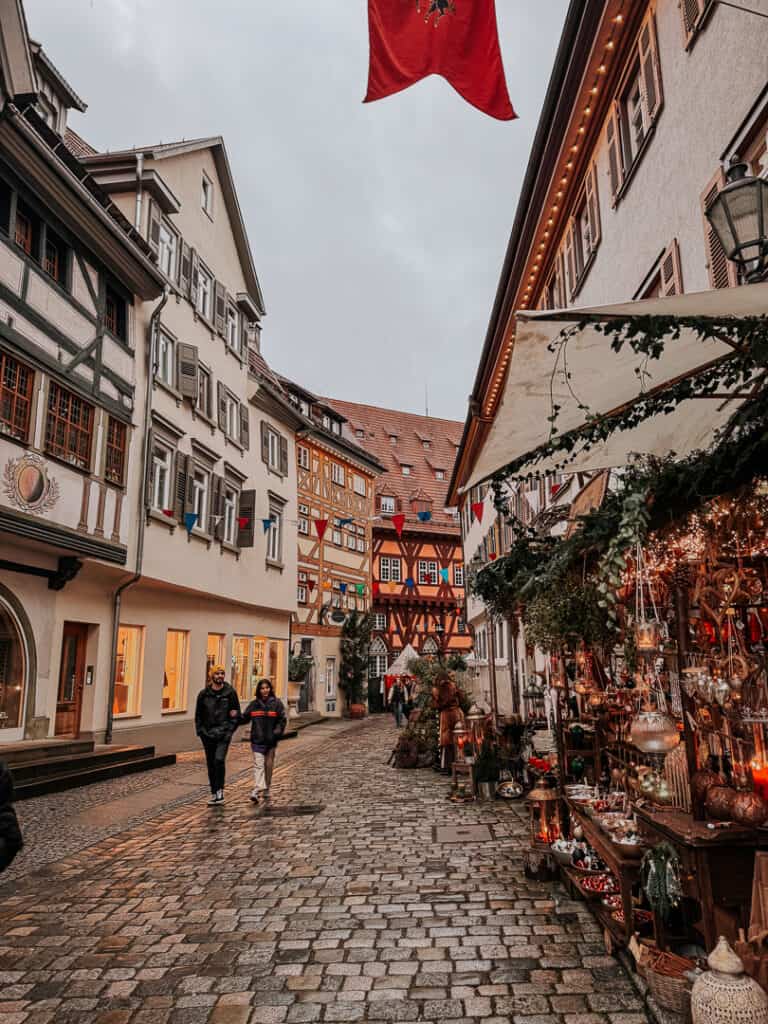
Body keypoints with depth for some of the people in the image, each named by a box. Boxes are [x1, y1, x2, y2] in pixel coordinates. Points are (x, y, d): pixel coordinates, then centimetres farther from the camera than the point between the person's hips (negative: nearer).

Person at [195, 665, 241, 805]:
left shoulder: (230, 693, 0)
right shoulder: (204, 694, 3)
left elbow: (236, 714, 6)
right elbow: (198, 715, 11)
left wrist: (230, 729, -4)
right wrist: (201, 731, 1)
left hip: (224, 734, -3)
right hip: (208, 734, 3)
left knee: (219, 760, -20)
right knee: (211, 765, 9)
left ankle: (220, 790, -5)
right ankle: (214, 794, 21)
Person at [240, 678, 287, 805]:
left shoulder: (277, 703, 0)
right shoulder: (254, 704, 5)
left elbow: (282, 720, -1)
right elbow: (244, 718, 8)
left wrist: (277, 732, -16)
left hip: (271, 741, 0)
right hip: (257, 740, 0)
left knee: (268, 766, 11)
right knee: (258, 765, -10)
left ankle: (266, 791, 24)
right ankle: (257, 791, -17)